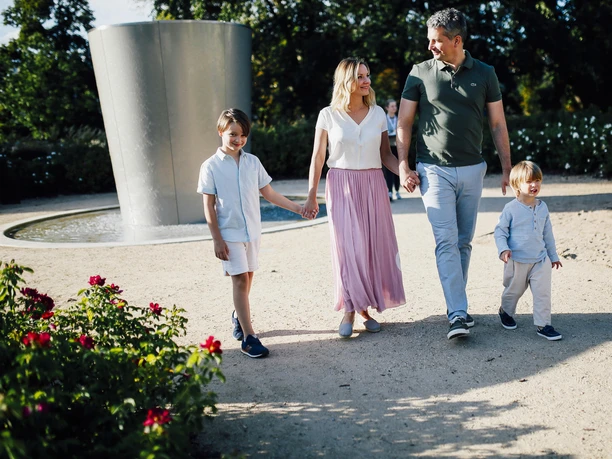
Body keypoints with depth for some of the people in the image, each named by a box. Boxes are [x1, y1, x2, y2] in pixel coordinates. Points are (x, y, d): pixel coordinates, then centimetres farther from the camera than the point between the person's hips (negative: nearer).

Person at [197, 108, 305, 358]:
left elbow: (268, 192, 9)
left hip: (252, 230, 5)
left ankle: (238, 316, 39)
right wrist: (217, 239, -11)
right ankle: (248, 337, -5)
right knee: (240, 279, -8)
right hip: (229, 233, -4)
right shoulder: (211, 166, -7)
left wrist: (297, 208, 4)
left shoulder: (252, 161, 5)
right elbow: (209, 206, -7)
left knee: (247, 277, 13)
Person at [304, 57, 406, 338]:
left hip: (373, 184, 3)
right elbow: (317, 158, 3)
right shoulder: (328, 115, 0)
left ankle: (366, 307, 14)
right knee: (347, 246, -6)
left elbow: (386, 155, 9)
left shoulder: (378, 113, 6)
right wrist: (311, 196, 1)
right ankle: (350, 309, 5)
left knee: (374, 246, 2)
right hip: (341, 185, -2)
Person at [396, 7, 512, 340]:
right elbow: (404, 123, 4)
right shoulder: (420, 73, 1)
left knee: (464, 241, 9)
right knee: (446, 241, -10)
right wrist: (403, 166, -4)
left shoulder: (484, 74, 5)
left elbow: (498, 124, 8)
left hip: (472, 170, 3)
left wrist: (507, 169, 4)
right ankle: (458, 314, -12)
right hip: (434, 170, -2)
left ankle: (455, 300, 23)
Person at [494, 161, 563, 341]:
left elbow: (547, 233, 15)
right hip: (517, 261, -3)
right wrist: (503, 249, -23)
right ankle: (506, 311, 41)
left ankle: (543, 324, 7)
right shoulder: (511, 208, -11)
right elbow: (500, 230, -8)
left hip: (540, 260, 4)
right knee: (513, 290, 14)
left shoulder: (542, 207, 5)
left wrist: (553, 255, 19)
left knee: (543, 292, -2)